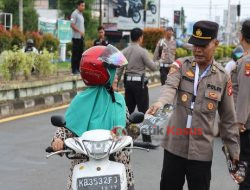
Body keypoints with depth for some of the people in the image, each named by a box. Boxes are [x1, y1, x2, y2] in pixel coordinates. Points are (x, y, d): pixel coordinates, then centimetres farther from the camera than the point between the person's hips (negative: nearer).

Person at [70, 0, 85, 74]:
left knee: (80, 53, 10)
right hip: (76, 37, -9)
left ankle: (78, 69, 17)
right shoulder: (74, 14, -10)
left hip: (81, 37, 9)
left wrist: (83, 32, 13)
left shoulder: (81, 14, 17)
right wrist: (80, 31, -22)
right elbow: (72, 25, -17)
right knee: (75, 54, -4)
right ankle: (74, 70, 1)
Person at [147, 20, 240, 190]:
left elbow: (228, 118, 7)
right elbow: (170, 86, -21)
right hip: (175, 145, 0)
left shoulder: (223, 77, 2)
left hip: (202, 150, 0)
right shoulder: (181, 65, 0)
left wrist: (234, 150, 8)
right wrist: (160, 102, -43)